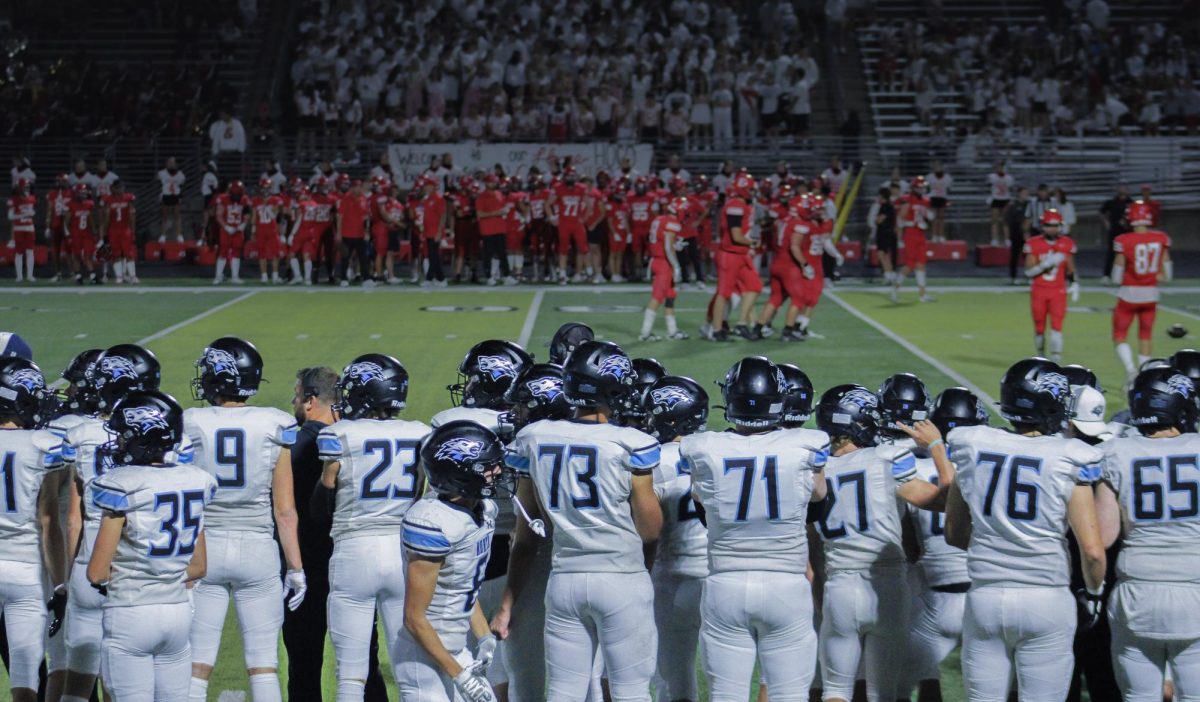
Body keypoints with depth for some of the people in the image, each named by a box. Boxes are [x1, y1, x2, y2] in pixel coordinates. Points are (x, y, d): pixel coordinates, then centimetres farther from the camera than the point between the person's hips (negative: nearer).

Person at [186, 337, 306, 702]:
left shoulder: (190, 425, -6)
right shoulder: (274, 427, -4)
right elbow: (284, 511, -3)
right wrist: (296, 568, 5)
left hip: (203, 549, 0)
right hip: (258, 549, 0)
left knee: (196, 665, 6)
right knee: (264, 664, 6)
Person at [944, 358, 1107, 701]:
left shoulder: (972, 451, -1)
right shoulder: (1067, 464, -10)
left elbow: (954, 534, 11)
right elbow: (1092, 551, -11)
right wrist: (1093, 593, 8)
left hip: (985, 596, 3)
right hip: (1047, 599, -2)